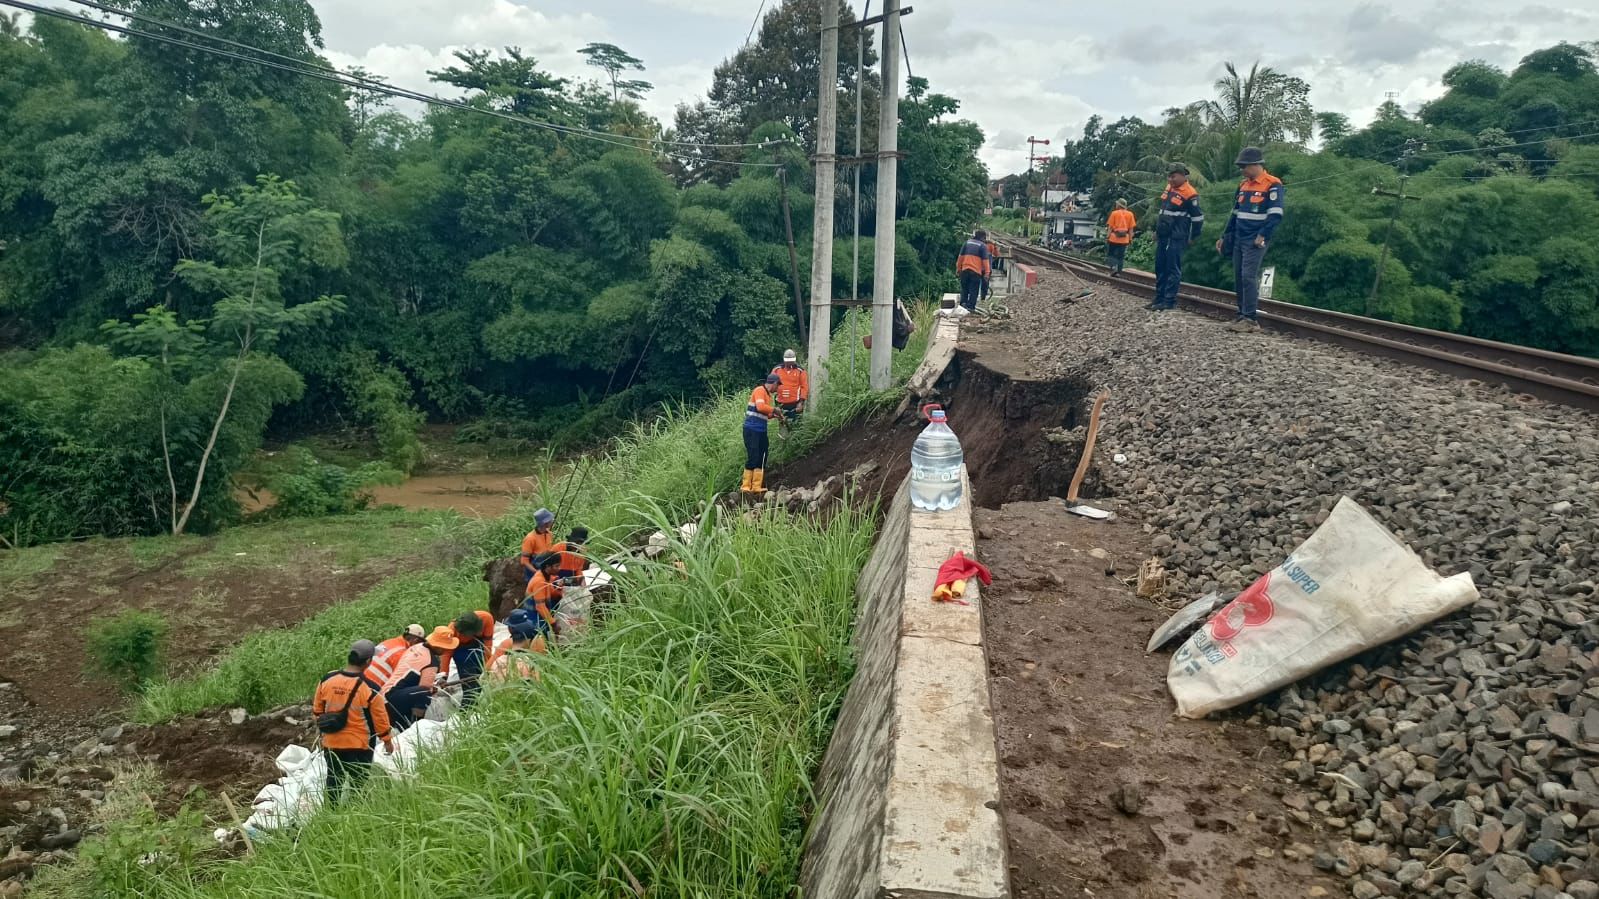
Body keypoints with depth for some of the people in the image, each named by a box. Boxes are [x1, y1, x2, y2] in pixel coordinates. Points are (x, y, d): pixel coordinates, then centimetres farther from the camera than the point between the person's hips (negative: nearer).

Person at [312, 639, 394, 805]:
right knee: (359, 784, 10)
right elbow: (380, 718, -10)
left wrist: (322, 729, 22)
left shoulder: (327, 680, -7)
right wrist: (387, 740, 5)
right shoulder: (369, 688, -20)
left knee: (334, 780, 20)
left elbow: (317, 710, 6)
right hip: (359, 745, -4)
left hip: (331, 743, 4)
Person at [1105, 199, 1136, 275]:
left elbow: (1110, 227, -6)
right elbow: (1131, 228, 4)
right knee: (1121, 256, 9)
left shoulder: (1114, 213, -4)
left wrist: (1107, 237, -4)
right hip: (1124, 239, 3)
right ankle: (1118, 272, 7)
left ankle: (1114, 267, -14)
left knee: (1111, 254, 7)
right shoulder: (1130, 214, 5)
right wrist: (1130, 239, 8)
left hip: (1114, 238, -3)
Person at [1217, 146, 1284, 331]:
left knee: (1248, 276, -13)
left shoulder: (1272, 185, -9)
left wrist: (1263, 236, -19)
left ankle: (1251, 319, -12)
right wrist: (1224, 237, 17)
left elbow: (1276, 215, -14)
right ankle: (1242, 315, 15)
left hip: (1255, 241, -8)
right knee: (1238, 278, 8)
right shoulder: (1243, 185, 15)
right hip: (1238, 239, 8)